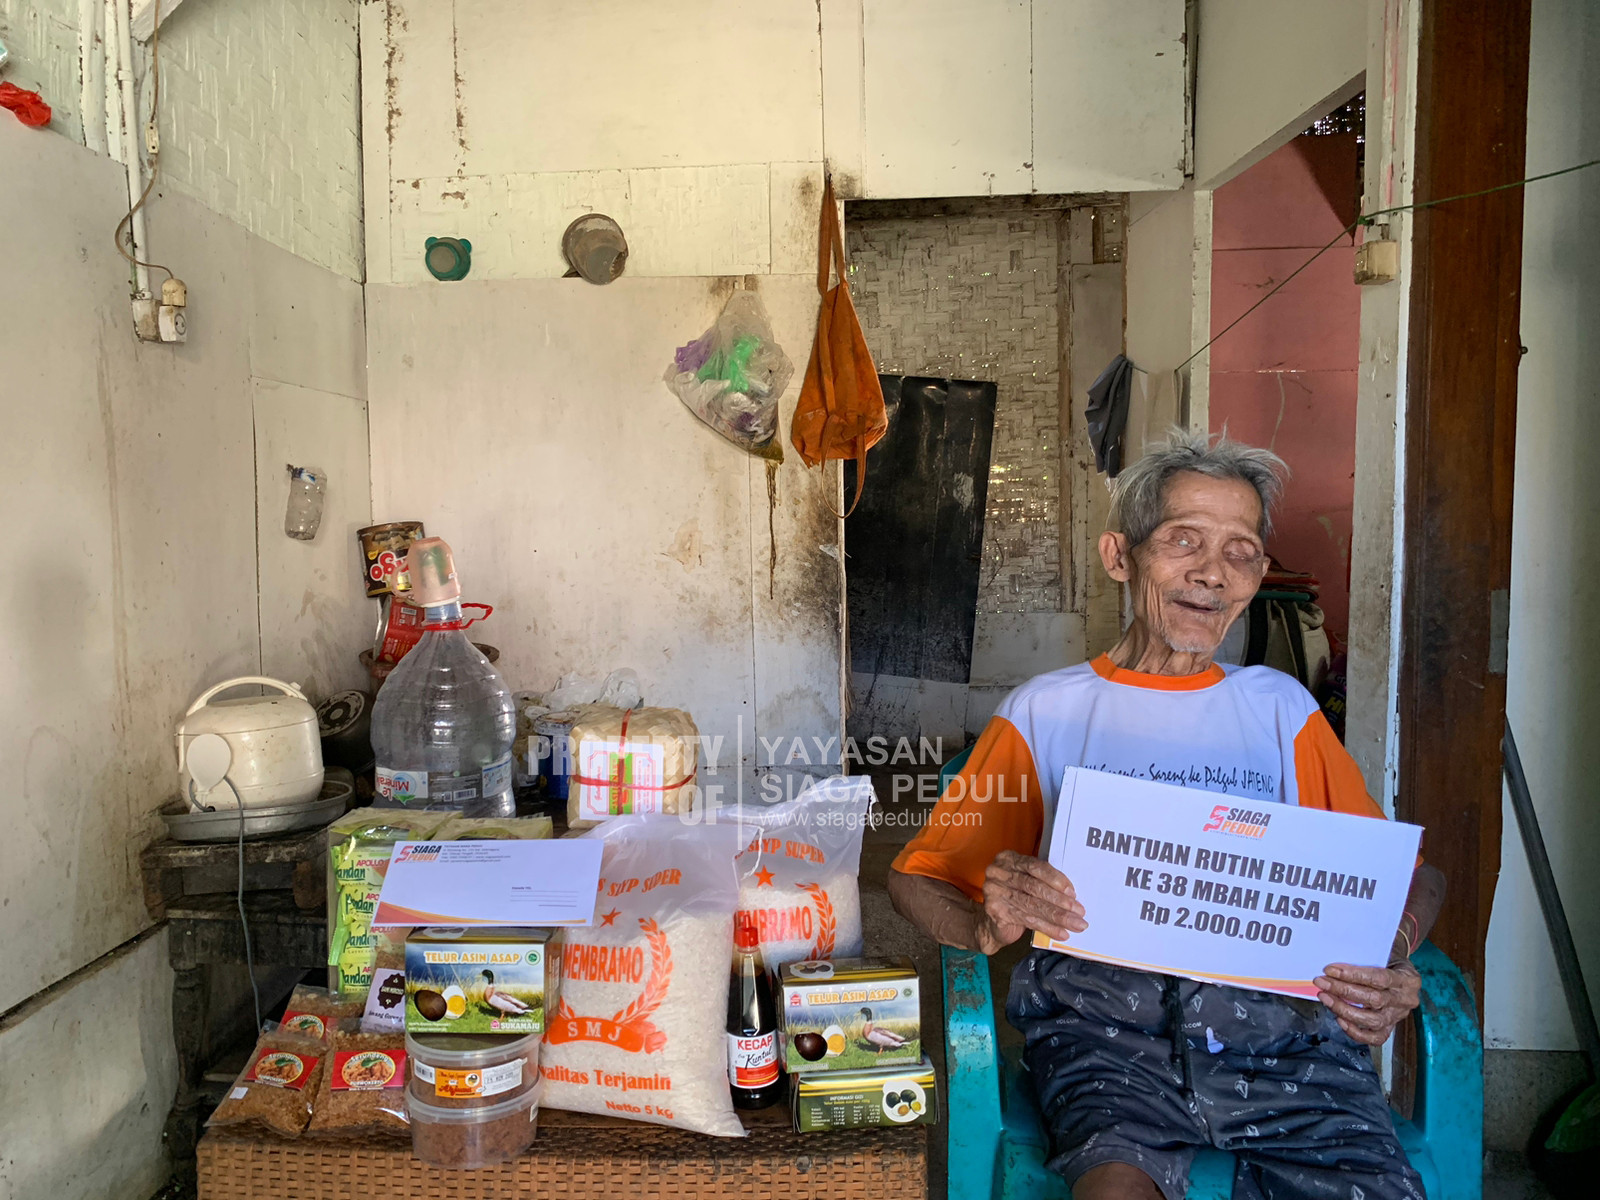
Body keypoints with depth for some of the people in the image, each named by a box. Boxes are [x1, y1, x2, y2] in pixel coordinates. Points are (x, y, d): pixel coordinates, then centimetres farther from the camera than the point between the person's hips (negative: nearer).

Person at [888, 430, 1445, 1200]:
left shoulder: (1280, 707, 21)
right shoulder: (1047, 711, 13)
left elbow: (1410, 874, 19)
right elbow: (917, 878, 10)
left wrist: (1388, 967, -4)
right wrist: (988, 926, -13)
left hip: (1278, 1017, 3)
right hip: (1104, 1008, -2)